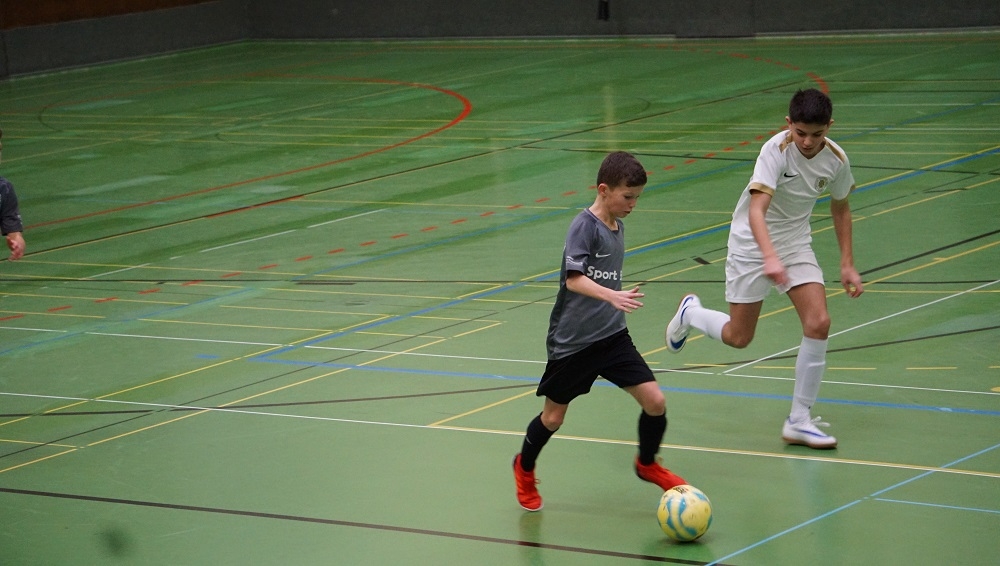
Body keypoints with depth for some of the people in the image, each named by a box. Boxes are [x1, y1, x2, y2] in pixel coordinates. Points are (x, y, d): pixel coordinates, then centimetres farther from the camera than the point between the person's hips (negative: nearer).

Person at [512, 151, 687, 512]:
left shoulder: (618, 227, 8)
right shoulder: (584, 225, -16)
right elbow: (574, 278, -27)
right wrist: (611, 296, -39)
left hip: (612, 336, 6)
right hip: (572, 342, -6)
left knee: (655, 401, -5)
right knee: (553, 417, 7)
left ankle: (646, 465, 21)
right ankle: (524, 468, 36)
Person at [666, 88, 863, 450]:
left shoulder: (836, 160, -10)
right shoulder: (776, 150, -26)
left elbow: (840, 209, 10)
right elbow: (756, 210, -36)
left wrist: (847, 264, 7)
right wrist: (770, 258, -51)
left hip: (796, 243, 4)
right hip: (752, 243, -4)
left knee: (818, 324, -13)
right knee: (738, 338, 2)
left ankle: (799, 422, -4)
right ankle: (690, 312, 37)